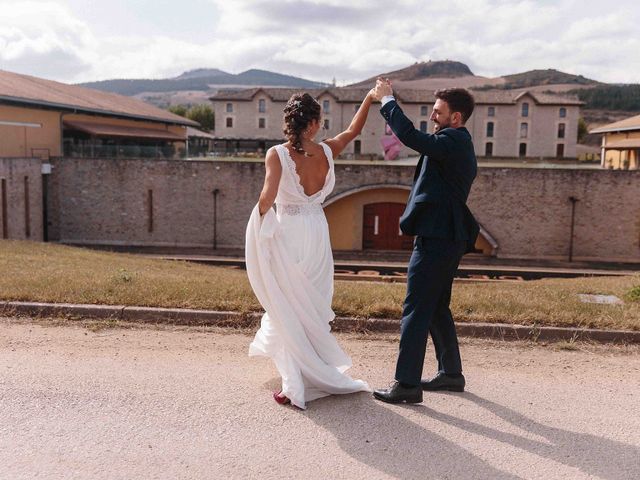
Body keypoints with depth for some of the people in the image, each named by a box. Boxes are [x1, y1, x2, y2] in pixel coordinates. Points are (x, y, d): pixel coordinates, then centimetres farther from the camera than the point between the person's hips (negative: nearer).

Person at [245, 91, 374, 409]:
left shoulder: (276, 154, -11)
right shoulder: (326, 152, -1)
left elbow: (268, 196, -23)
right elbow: (354, 130, 16)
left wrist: (260, 213, -3)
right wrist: (371, 96, 26)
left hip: (286, 232, -3)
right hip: (317, 231, 3)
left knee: (289, 308, 6)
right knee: (312, 305, 18)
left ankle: (294, 386, 8)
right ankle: (315, 374, 33)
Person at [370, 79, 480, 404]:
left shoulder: (453, 142, -14)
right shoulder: (460, 145, 18)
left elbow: (411, 137, -24)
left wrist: (387, 100, -14)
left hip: (436, 239, -11)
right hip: (446, 237, 11)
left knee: (416, 309, -7)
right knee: (436, 308, 18)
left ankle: (407, 384, -2)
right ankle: (451, 372, 29)